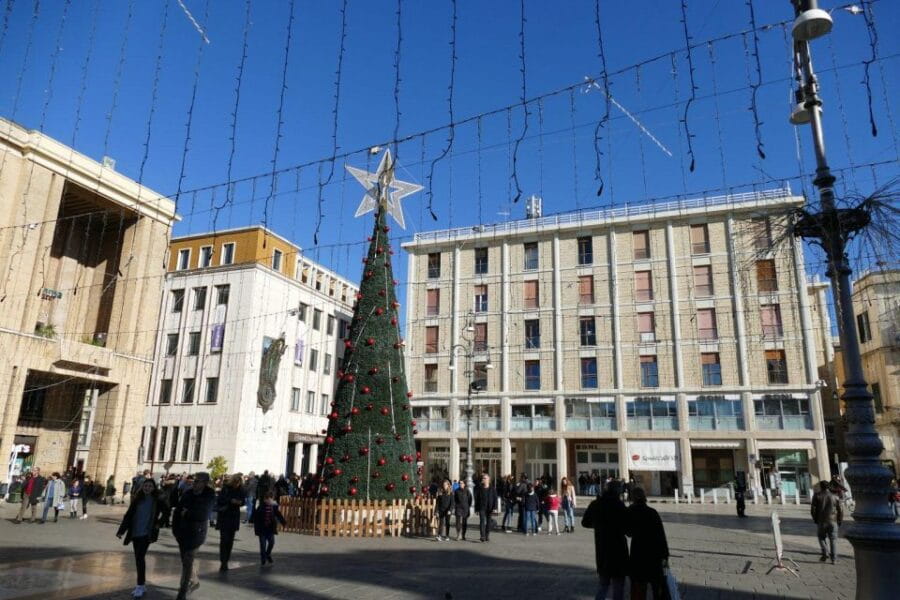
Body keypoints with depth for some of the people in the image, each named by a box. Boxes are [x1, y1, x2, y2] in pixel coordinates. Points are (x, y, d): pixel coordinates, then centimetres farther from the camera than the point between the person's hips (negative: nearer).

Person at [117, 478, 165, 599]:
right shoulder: (137, 499, 2)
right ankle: (142, 585, 20)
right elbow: (128, 515, 0)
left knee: (140, 557, -12)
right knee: (138, 558, 9)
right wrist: (121, 530, -6)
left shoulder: (156, 500, -4)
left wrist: (159, 523, -1)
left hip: (146, 533, -4)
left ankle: (140, 586, -5)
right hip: (135, 533, 4)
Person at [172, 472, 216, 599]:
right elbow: (178, 511, 2)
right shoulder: (187, 493, 0)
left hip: (196, 532, -5)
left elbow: (202, 514, -16)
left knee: (188, 562, -7)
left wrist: (187, 514, -7)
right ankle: (194, 581, 40)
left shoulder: (209, 497, -11)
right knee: (187, 559, 19)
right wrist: (175, 528, -2)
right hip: (183, 531, 5)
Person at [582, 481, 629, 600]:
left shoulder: (595, 505, 3)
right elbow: (626, 527, -14)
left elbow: (585, 522, 14)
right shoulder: (618, 505, -15)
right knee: (618, 585, 7)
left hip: (601, 550, 5)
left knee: (603, 583, 20)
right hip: (617, 549, -5)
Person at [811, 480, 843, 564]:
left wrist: (815, 519, 10)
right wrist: (839, 521, 16)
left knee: (821, 538, 14)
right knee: (832, 540, 10)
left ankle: (825, 553, -3)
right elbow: (840, 510, 4)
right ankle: (833, 558, 9)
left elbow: (812, 509, -4)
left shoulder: (817, 495, -1)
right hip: (833, 522, 2)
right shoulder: (835, 496, 4)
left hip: (821, 522, -2)